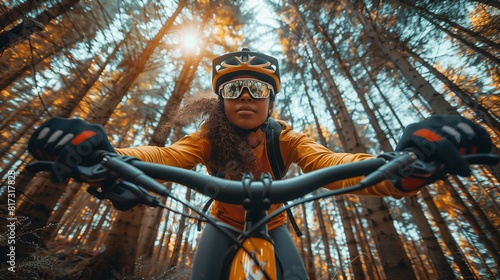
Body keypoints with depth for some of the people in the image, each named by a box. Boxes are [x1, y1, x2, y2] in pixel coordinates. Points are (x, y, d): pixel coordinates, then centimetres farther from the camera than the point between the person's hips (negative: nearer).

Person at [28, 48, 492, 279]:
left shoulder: (285, 137, -23)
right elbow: (170, 156, -36)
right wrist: (109, 155, -56)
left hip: (272, 226, 0)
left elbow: (327, 162, -38)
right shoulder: (210, 135, -21)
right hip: (224, 225, 1)